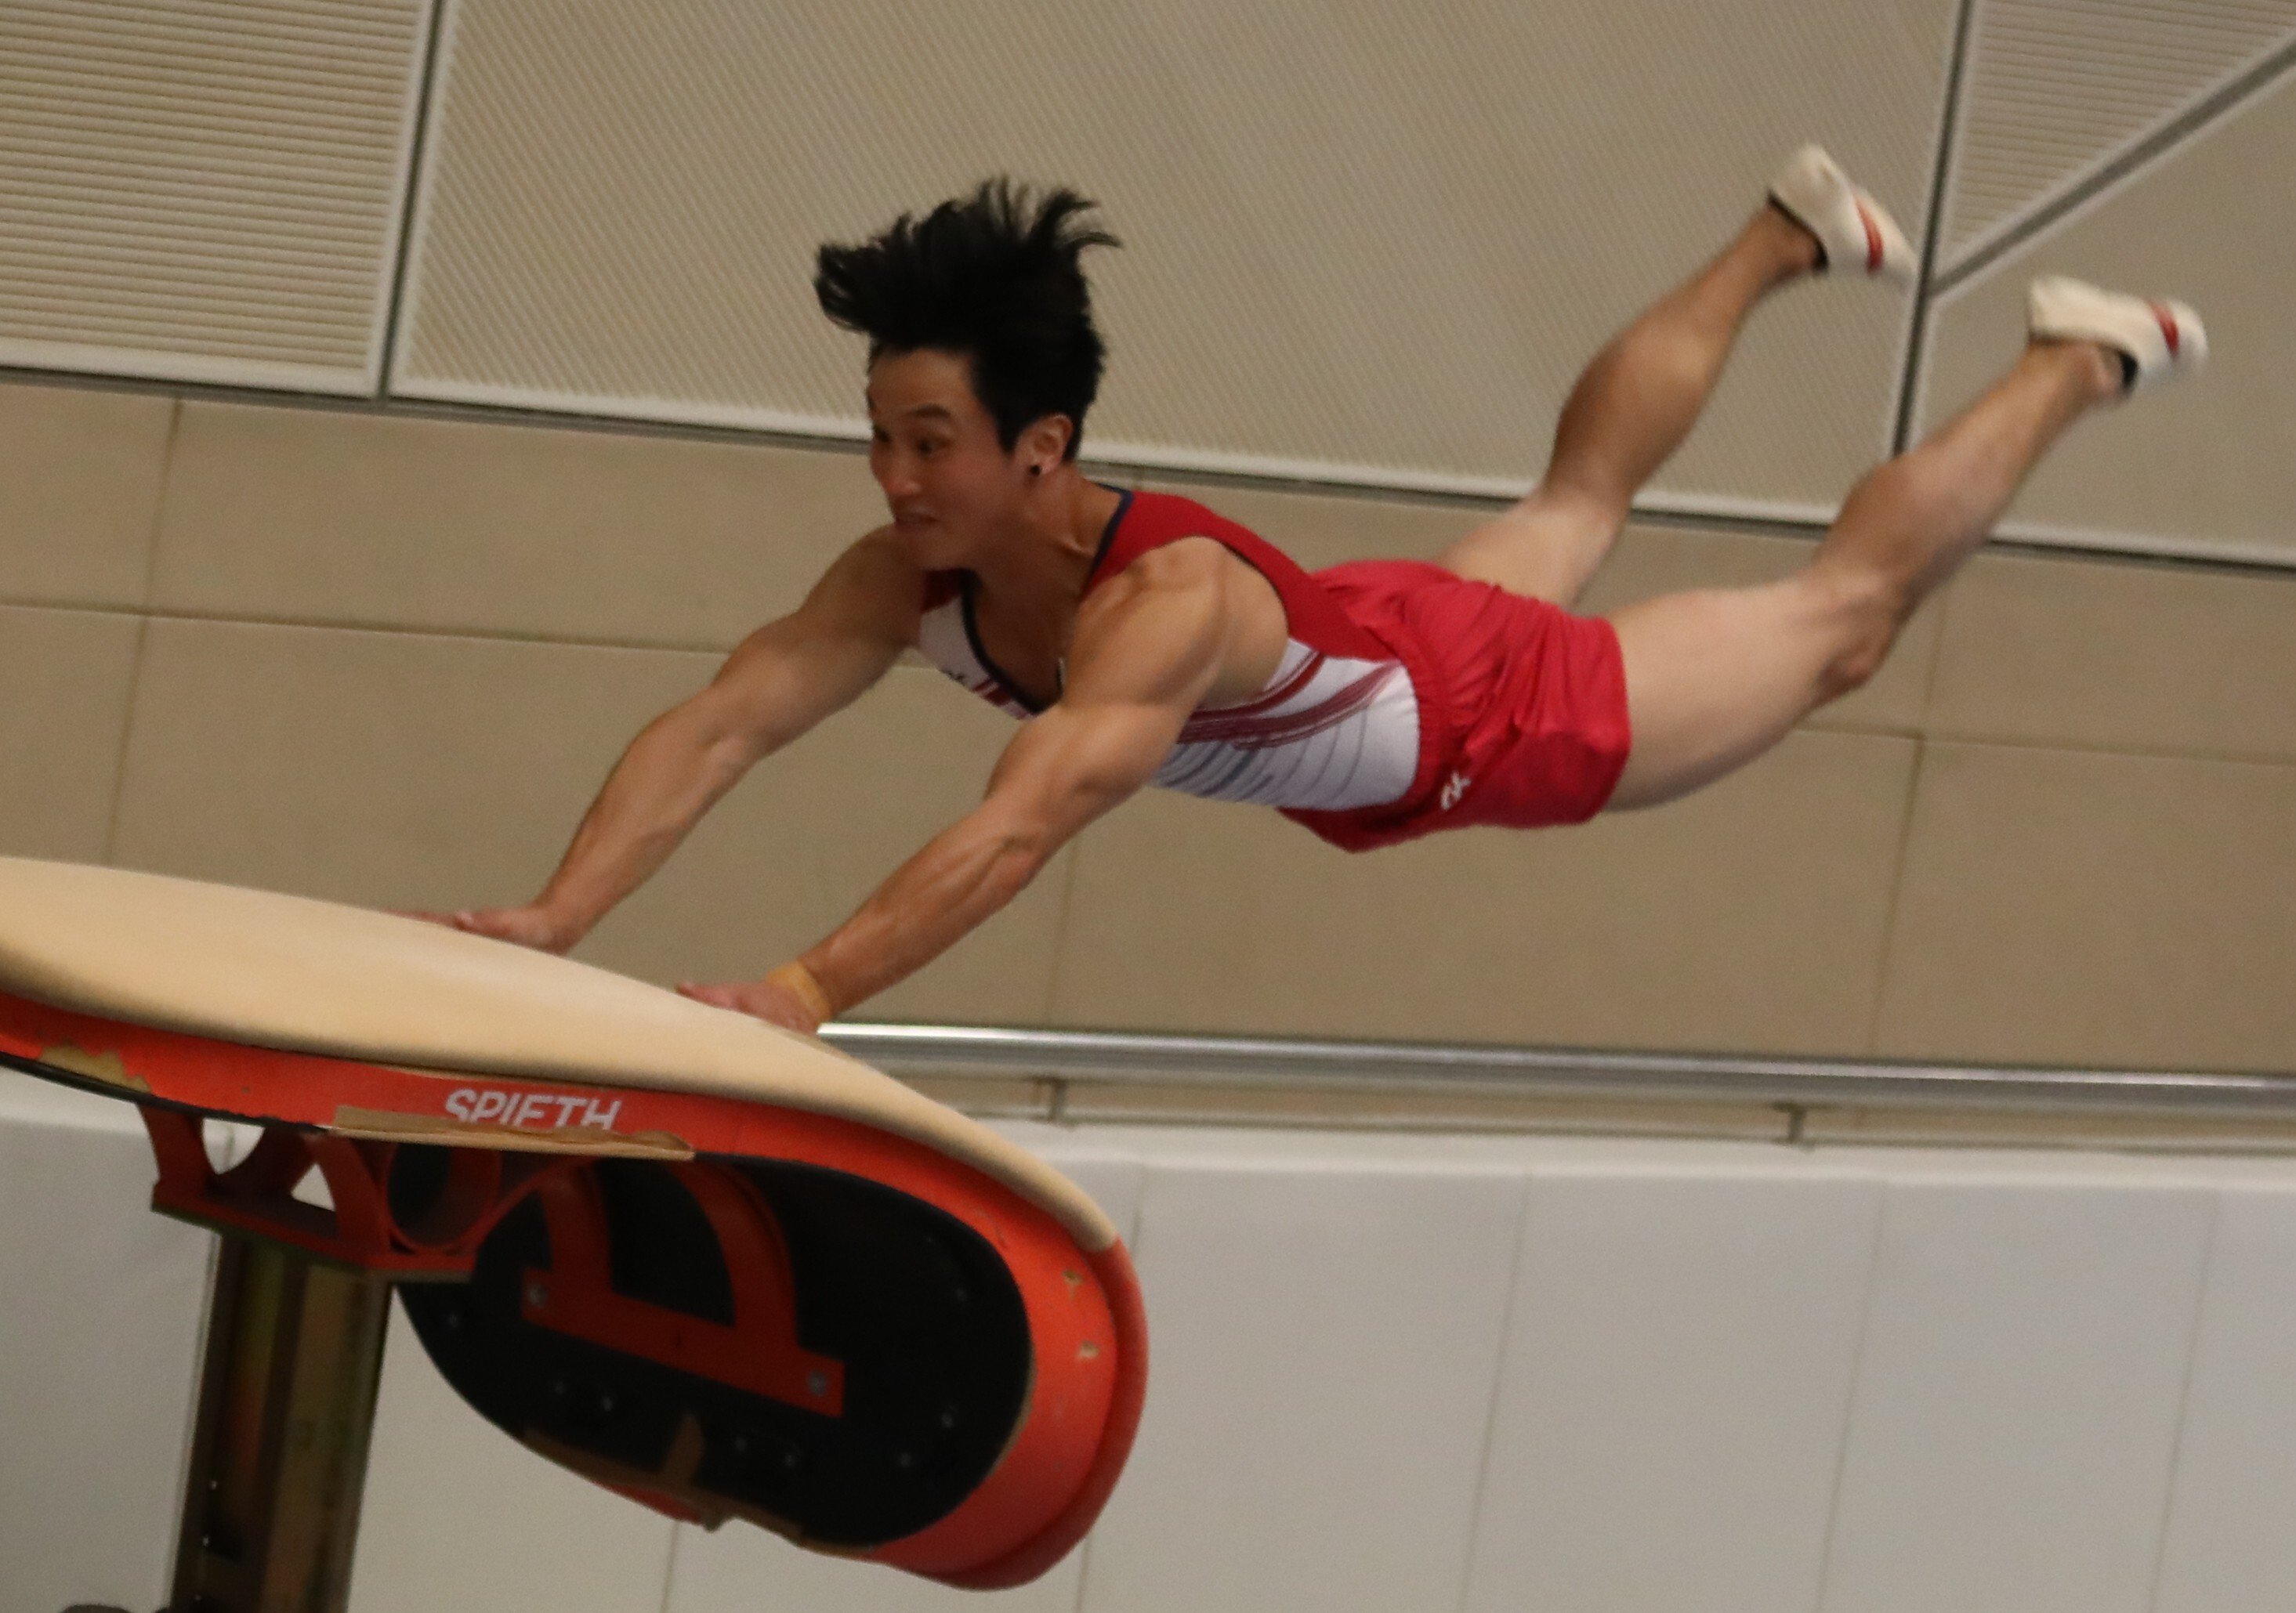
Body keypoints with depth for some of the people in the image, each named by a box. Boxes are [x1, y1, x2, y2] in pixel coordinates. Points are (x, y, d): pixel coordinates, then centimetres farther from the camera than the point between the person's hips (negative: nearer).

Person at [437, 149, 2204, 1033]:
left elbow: (1021, 826, -62)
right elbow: (719, 726, -34)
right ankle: (1785, 242, 60)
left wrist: (806, 990, -74)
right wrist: (558, 919, -51)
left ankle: (2072, 367, 41)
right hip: (1373, 657, 6)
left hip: (1499, 715, -6)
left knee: (1838, 614, 18)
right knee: (1582, 490, 35)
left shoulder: (1164, 603, -49)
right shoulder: (912, 574, -29)